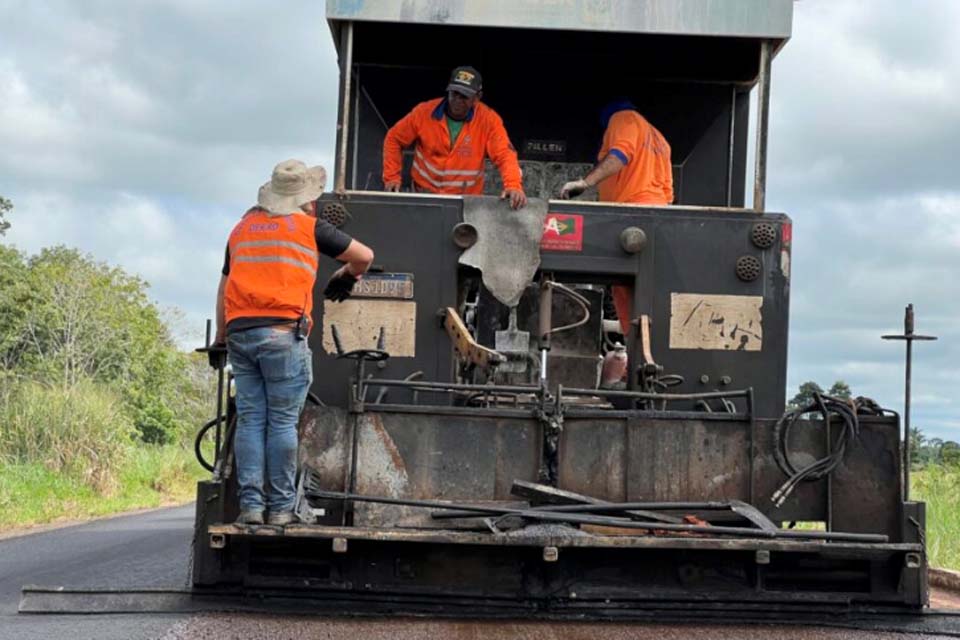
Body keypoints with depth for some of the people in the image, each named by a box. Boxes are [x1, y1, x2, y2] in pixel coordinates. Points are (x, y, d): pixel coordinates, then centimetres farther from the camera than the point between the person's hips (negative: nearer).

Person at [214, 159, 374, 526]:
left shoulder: (243, 228, 20)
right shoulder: (309, 226, 5)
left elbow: (223, 290, 23)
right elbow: (364, 256, 11)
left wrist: (220, 339, 31)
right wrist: (345, 278, 32)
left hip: (240, 331, 5)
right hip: (282, 333, -5)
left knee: (250, 420, 6)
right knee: (282, 422, -1)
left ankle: (250, 505, 2)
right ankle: (280, 507, 1)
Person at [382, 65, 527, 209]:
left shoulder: (488, 120, -12)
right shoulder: (424, 112, -9)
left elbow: (505, 154, -18)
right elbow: (394, 139, 3)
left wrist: (513, 186, -35)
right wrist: (392, 177, -4)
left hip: (466, 199, 1)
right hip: (425, 193, -1)